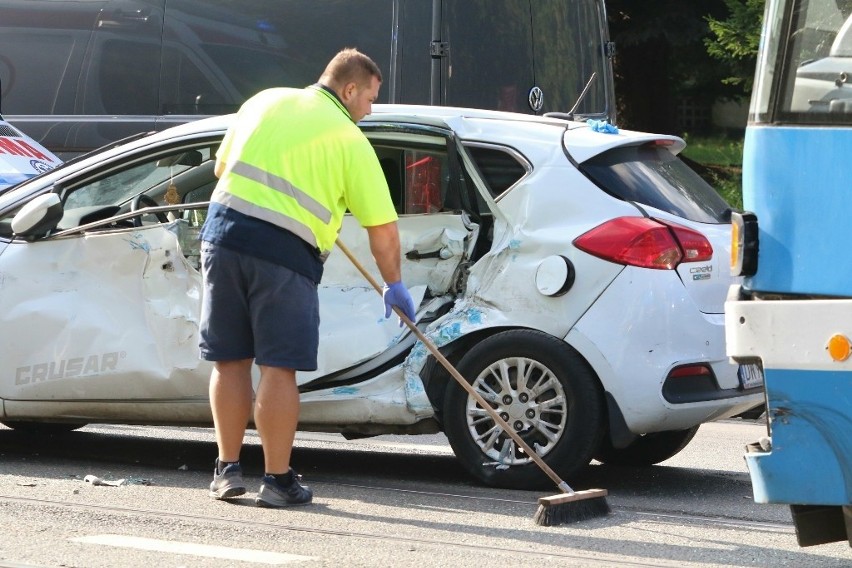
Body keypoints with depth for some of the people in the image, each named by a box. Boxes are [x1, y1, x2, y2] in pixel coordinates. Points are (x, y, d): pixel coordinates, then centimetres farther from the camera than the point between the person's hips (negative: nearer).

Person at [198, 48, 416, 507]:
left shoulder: (266, 102, 16)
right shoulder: (349, 140, 5)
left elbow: (222, 164, 26)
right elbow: (382, 229, 4)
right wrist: (394, 286, 16)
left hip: (225, 228, 4)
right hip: (287, 249, -4)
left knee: (229, 360, 12)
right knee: (278, 368, 1)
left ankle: (228, 470, 18)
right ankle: (278, 479, 5)